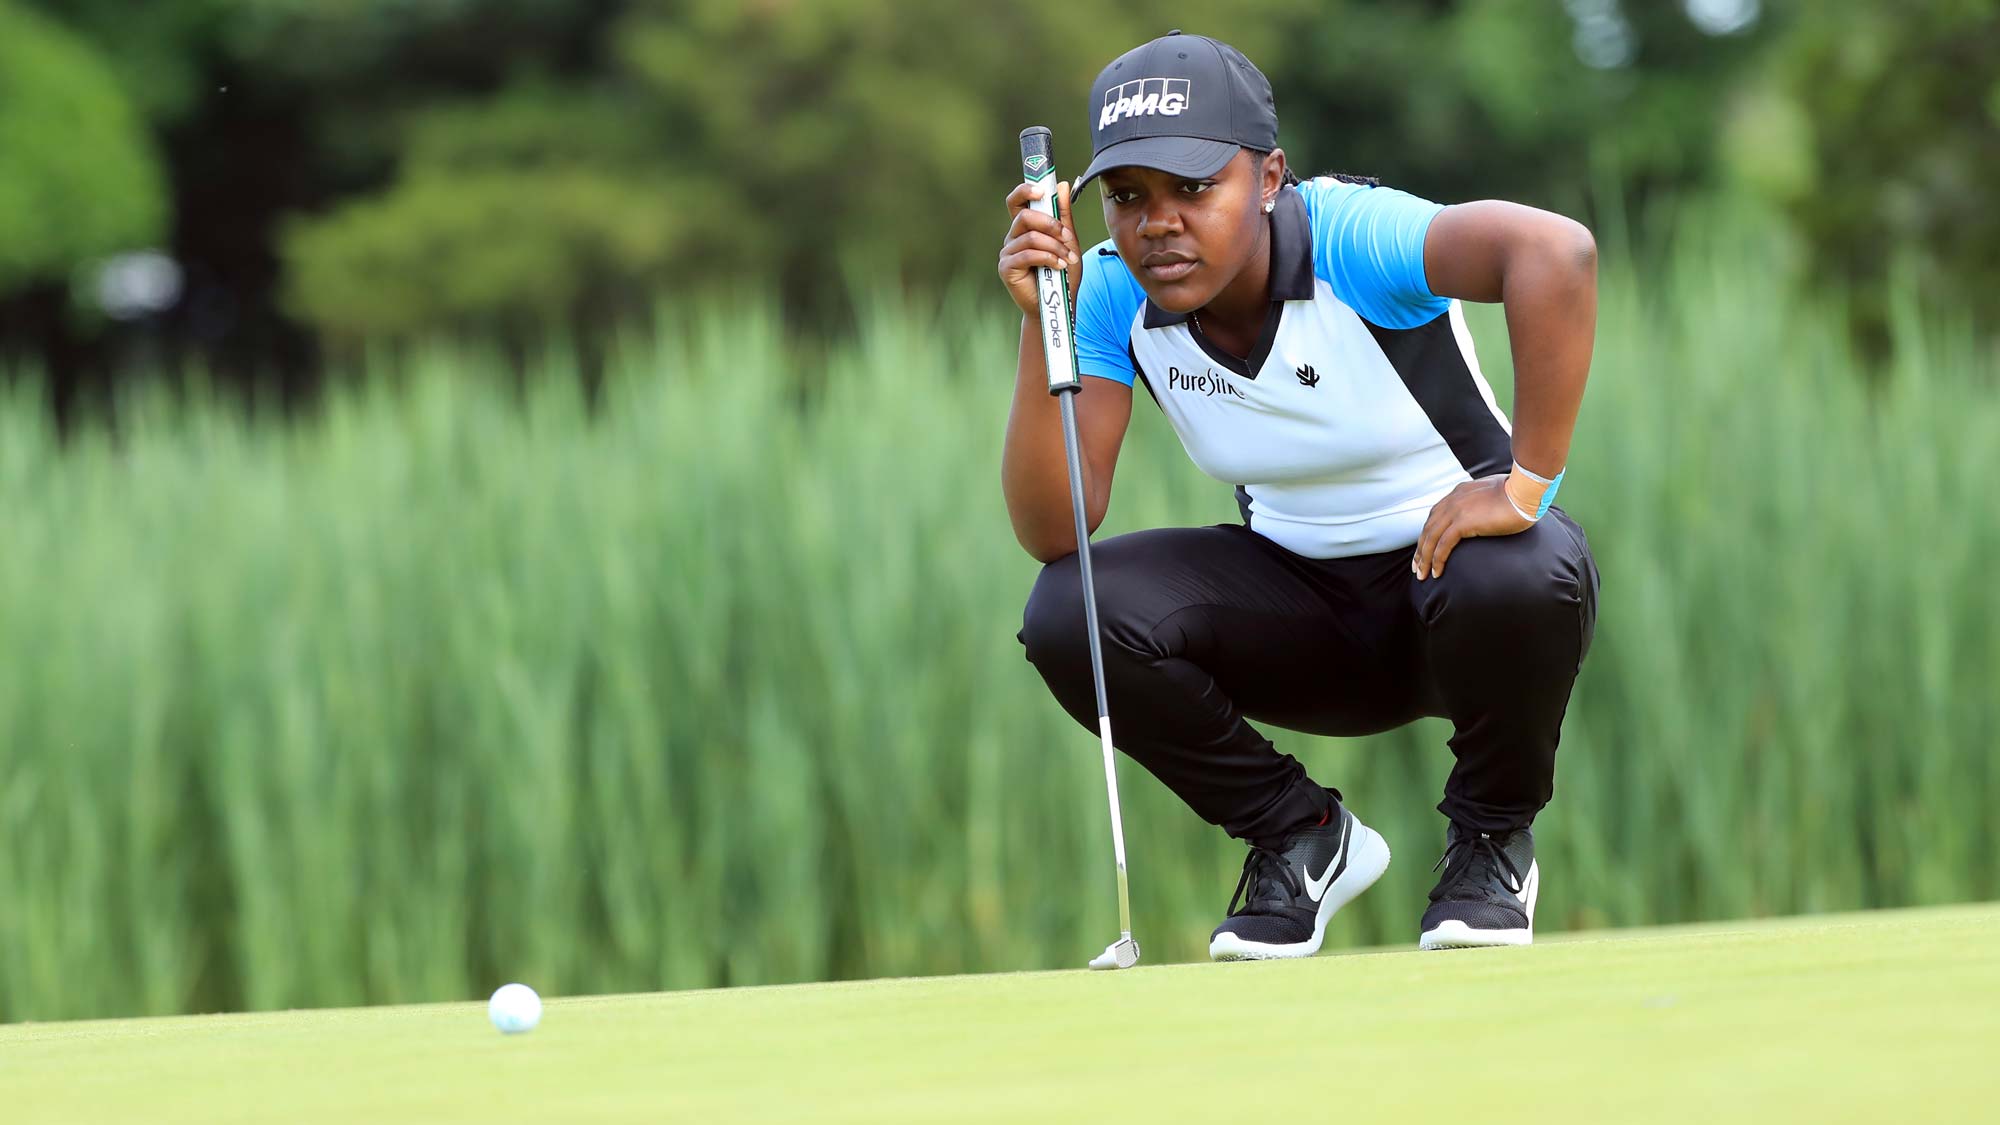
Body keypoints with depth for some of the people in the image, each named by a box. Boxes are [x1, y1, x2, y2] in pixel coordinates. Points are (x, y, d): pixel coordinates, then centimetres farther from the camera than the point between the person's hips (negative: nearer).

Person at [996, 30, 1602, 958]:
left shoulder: (1351, 237, -26)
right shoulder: (1115, 294, -11)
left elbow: (1557, 252, -44)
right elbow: (1051, 531, -18)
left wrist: (1527, 483, -42)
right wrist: (1042, 325, -27)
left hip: (1453, 549, -4)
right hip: (1303, 618, 4)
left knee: (1514, 580, -40)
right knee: (1071, 614, -22)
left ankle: (1493, 837, -5)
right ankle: (1302, 838, 3)